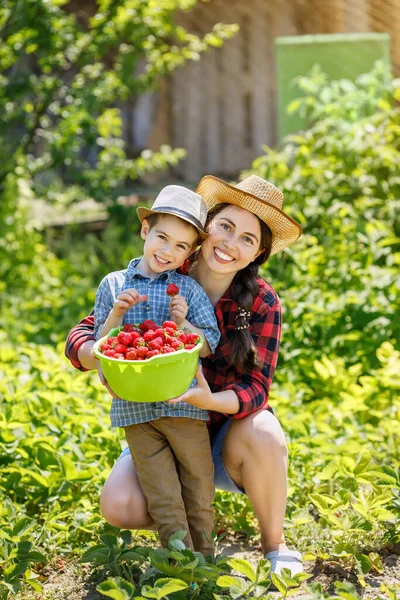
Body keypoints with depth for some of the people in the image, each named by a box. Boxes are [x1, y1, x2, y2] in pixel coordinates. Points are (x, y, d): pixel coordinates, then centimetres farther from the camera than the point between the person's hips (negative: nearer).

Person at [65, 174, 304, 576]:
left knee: (263, 436, -35)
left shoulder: (261, 303, -13)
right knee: (118, 505, -25)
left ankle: (274, 546, -9)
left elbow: (255, 388, -18)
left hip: (229, 433, -1)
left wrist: (210, 399, -41)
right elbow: (81, 335, -13)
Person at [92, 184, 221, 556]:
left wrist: (183, 326, -16)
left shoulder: (188, 289, 2)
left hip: (185, 401, 0)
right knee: (161, 494, 3)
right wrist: (116, 313, -10)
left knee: (198, 486, 9)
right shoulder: (113, 285, 6)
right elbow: (101, 345, 6)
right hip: (135, 408, 0)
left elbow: (210, 346, 1)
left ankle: (203, 556, 23)